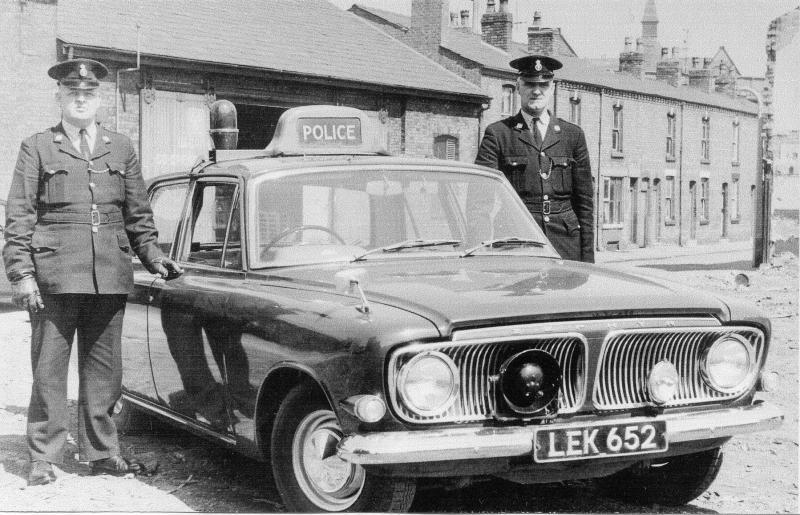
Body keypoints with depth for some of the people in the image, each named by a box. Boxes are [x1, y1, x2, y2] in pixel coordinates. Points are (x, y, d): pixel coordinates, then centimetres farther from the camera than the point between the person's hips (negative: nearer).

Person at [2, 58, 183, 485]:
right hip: (54, 277, -3)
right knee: (49, 370, 0)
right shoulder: (37, 148, 7)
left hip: (110, 277, 3)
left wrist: (153, 257, 8)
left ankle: (101, 452, 19)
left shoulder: (122, 149, 16)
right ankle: (43, 459, 9)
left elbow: (138, 215, 19)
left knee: (103, 370, 8)